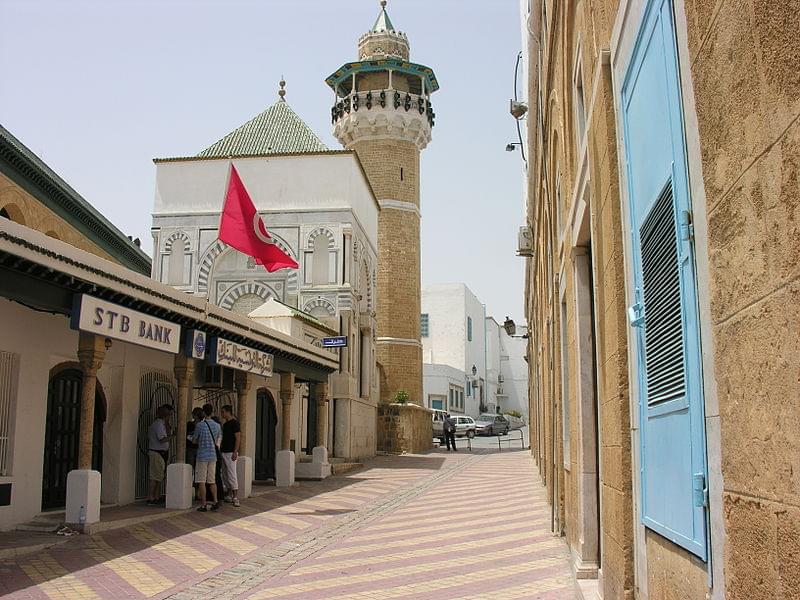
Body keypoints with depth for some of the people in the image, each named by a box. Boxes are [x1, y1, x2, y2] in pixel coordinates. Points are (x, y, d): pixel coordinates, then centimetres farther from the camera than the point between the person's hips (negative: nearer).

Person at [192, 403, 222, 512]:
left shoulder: (200, 425, -11)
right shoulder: (217, 425, 4)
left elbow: (194, 440, 0)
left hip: (202, 456, -5)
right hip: (213, 456, 5)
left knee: (201, 481, 1)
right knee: (212, 481, 13)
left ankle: (203, 505, 1)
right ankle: (215, 501, 5)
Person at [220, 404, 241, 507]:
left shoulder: (235, 423, -10)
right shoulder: (225, 423, 16)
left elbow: (238, 438, -15)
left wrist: (235, 452, -22)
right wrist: (220, 450, 18)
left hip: (231, 452, -9)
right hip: (224, 452, 9)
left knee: (231, 475, -12)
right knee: (225, 475, 11)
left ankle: (235, 498, -12)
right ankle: (229, 496, 18)